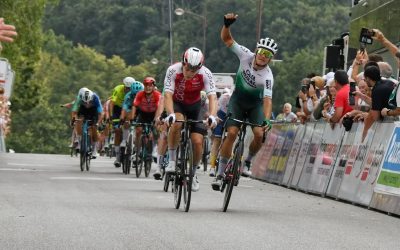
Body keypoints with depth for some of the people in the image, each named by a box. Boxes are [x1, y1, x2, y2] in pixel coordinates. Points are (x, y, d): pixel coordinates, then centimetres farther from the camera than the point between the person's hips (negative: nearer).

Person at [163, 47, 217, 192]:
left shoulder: (205, 74, -27)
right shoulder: (173, 70, -29)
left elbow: (212, 97, -33)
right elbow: (168, 95, -35)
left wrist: (212, 116, -51)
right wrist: (170, 114, -53)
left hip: (194, 106, 2)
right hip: (177, 104, -1)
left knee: (198, 142, -11)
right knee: (177, 123, -36)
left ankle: (192, 174, 14)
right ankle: (172, 160, -19)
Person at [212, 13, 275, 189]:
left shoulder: (267, 76, -29)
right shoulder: (246, 56, -22)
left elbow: (267, 99, -37)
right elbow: (227, 39, -16)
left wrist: (267, 120, -52)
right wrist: (227, 24, -36)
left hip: (255, 104, -1)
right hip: (238, 100, 1)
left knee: (259, 135, -22)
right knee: (232, 133, -17)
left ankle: (247, 162, 9)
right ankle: (220, 173, -10)